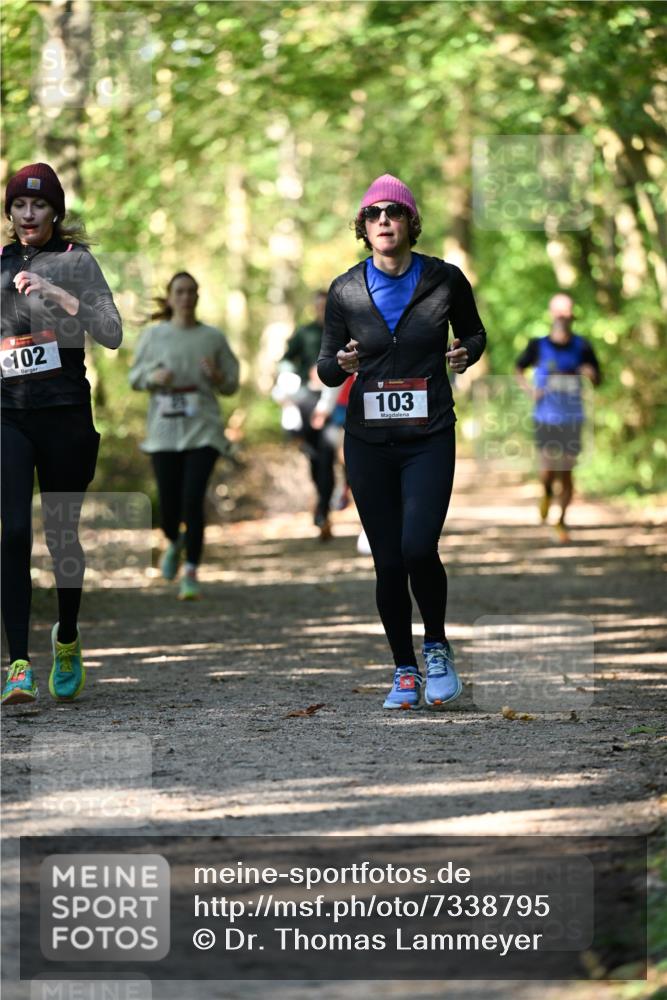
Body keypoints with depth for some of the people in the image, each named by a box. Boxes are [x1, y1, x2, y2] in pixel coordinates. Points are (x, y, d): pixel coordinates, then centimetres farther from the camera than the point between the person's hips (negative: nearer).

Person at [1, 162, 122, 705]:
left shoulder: (76, 261, 1)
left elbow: (112, 334, -11)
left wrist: (57, 293, -19)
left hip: (65, 414, -2)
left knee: (61, 533, 6)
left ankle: (68, 640, 31)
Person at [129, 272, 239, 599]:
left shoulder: (213, 338, 5)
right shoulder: (153, 335, 5)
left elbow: (231, 385, 10)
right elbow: (134, 376, 12)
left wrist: (215, 375, -12)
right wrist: (153, 377, -10)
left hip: (203, 429, -1)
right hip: (164, 430, 1)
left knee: (193, 499, -15)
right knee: (169, 505, 2)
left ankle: (191, 573, -9)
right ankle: (174, 543, 38)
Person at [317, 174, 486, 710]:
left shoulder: (445, 279, -2)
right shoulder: (346, 291, 1)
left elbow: (474, 332, 15)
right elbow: (326, 368, 7)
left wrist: (466, 353, -7)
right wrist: (341, 364, -15)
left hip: (429, 438, -2)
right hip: (368, 441, 2)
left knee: (418, 548, -18)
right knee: (388, 562, 4)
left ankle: (437, 648, 8)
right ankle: (405, 670, 20)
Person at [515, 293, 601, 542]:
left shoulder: (582, 347, -3)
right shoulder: (538, 346, -4)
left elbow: (598, 382, 5)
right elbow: (519, 369, 12)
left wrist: (591, 374, -18)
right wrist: (529, 389, -6)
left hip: (571, 420, 1)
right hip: (546, 418, -1)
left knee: (566, 473, 3)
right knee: (548, 472, -9)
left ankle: (561, 521, 23)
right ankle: (546, 493, 28)